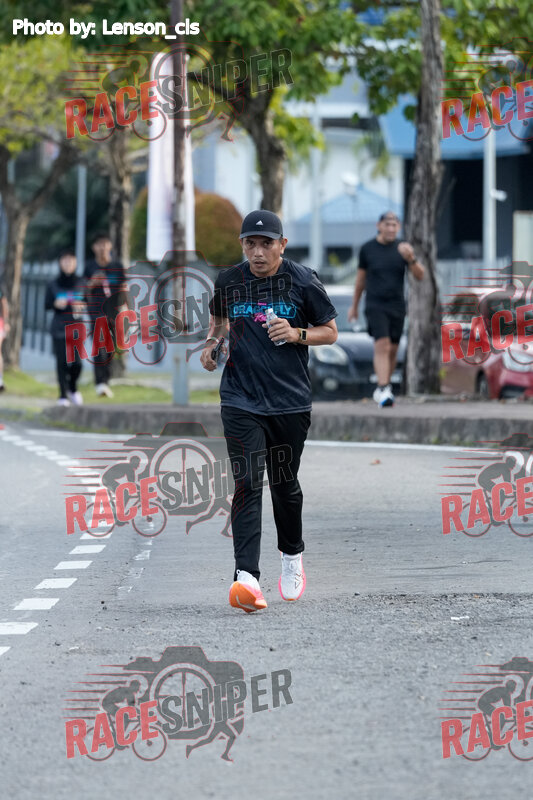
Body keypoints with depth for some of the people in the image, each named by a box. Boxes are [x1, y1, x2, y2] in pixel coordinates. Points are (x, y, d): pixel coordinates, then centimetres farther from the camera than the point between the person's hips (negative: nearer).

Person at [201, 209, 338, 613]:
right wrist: (212, 342, 3)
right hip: (241, 401, 0)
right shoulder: (228, 281, 3)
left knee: (284, 484, 11)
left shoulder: (303, 281, -3)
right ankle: (246, 576, -23)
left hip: (290, 402, 0)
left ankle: (292, 556, 38)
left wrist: (297, 334, -14)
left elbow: (330, 330, 5)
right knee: (247, 484, -13)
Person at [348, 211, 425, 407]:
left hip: (397, 306, 3)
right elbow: (361, 279, 12)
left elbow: (420, 275, -4)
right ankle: (383, 390, -25)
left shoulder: (402, 247, 2)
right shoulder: (367, 248, 1)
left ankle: (383, 388, 23)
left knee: (392, 350, 7)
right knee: (382, 345, -18)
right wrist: (354, 306, 17)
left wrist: (411, 258, -23)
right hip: (375, 306, -3)